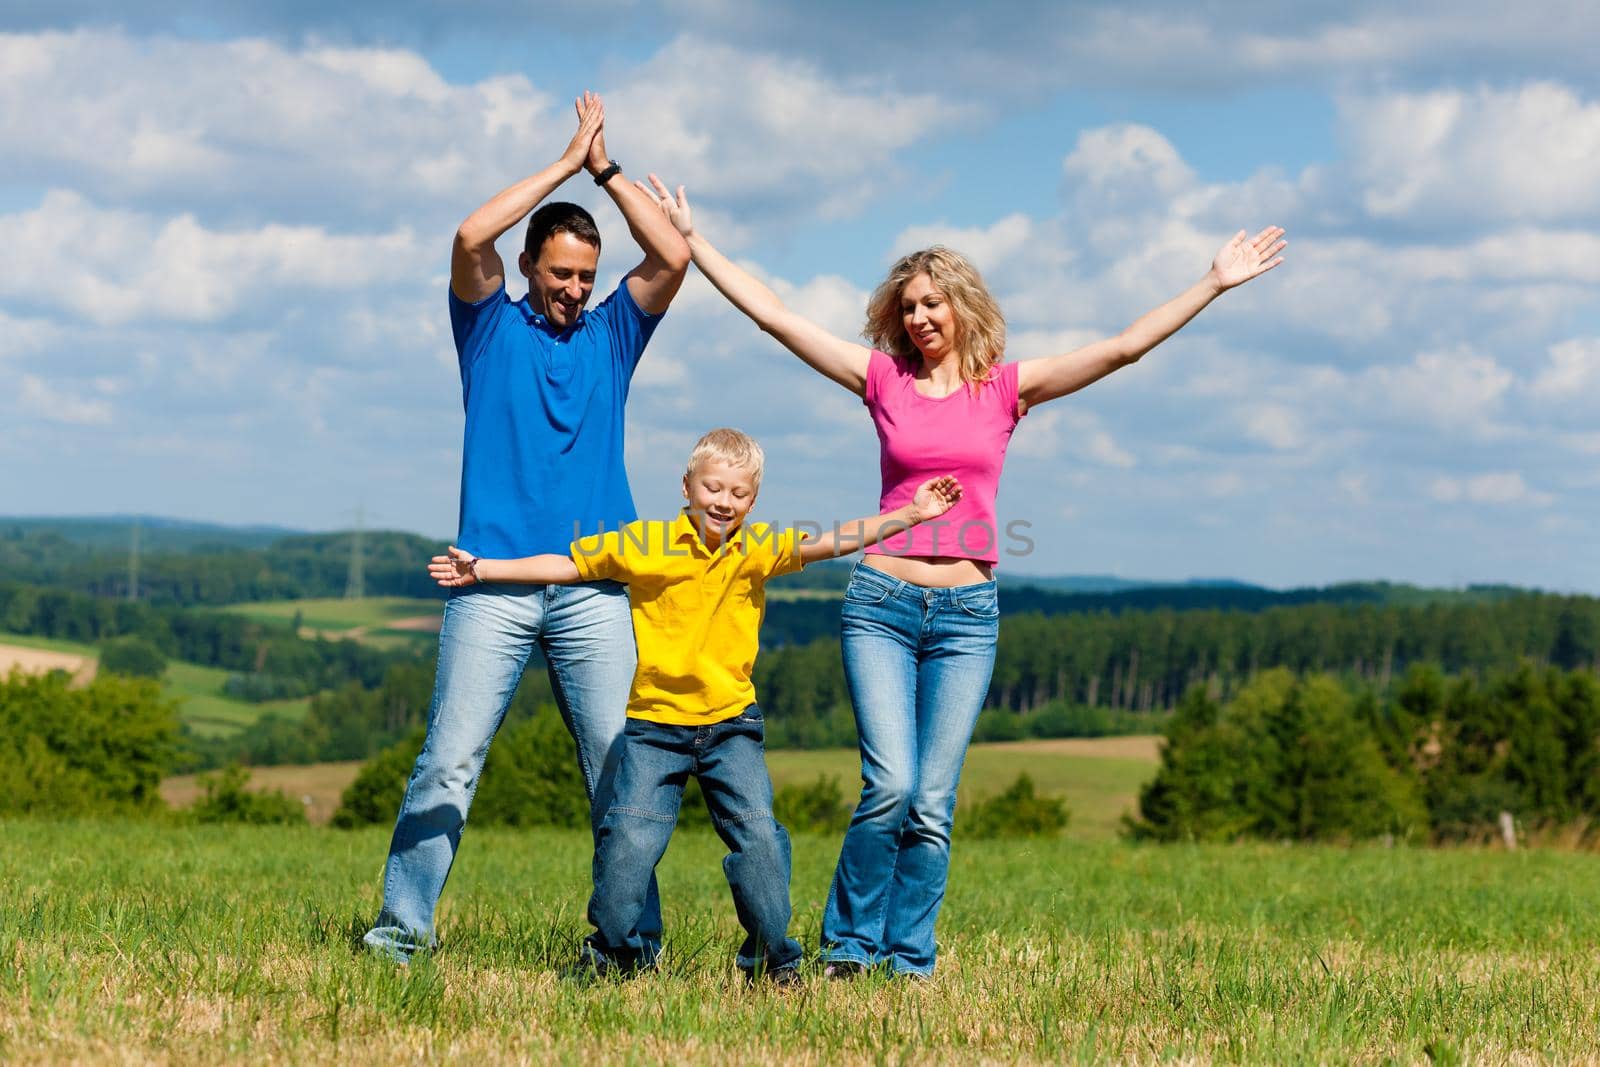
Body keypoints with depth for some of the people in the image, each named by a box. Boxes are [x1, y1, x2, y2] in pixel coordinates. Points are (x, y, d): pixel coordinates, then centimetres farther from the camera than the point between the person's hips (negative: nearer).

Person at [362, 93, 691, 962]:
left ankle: (630, 935, 2)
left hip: (594, 589, 2)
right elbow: (470, 237, -6)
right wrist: (565, 164, 0)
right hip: (493, 585, -2)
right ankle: (401, 925, -4)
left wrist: (606, 168, 6)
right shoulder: (491, 326, 11)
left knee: (621, 766, -3)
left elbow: (673, 257, 3)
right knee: (450, 759, -7)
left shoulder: (612, 333, 16)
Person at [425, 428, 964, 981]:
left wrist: (912, 513, -18)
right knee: (630, 837, -10)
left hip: (730, 724, 1)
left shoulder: (759, 547, 0)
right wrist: (482, 570, 0)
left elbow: (832, 542, -8)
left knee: (757, 832, -11)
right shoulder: (645, 543, -3)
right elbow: (565, 565, 2)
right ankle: (615, 949, 12)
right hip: (654, 721, -1)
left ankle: (772, 956, 4)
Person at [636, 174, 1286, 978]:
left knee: (933, 805, -1)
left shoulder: (1006, 387, 6)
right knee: (889, 788, -13)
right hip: (882, 604, -1)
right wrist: (692, 239, 5)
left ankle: (909, 962, 10)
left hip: (967, 612, 1)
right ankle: (847, 947, 4)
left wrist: (1215, 283, -3)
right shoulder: (883, 379, 6)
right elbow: (772, 315, 6)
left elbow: (1125, 347, 2)